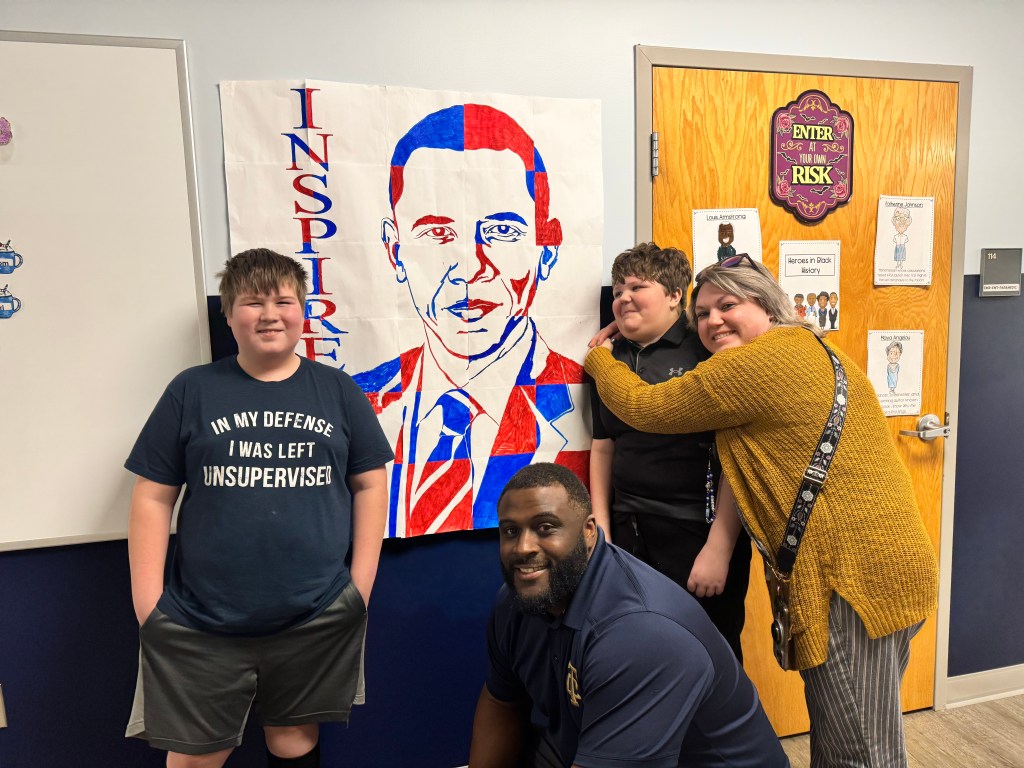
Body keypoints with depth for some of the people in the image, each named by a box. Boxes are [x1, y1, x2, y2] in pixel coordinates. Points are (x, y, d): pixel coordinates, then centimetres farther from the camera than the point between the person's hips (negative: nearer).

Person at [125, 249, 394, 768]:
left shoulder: (336, 390, 3)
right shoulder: (191, 391, 1)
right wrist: (148, 606, -3)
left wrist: (361, 585, -1)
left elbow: (369, 484, 4)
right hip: (200, 626, 0)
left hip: (319, 620, 1)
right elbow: (152, 498, 2)